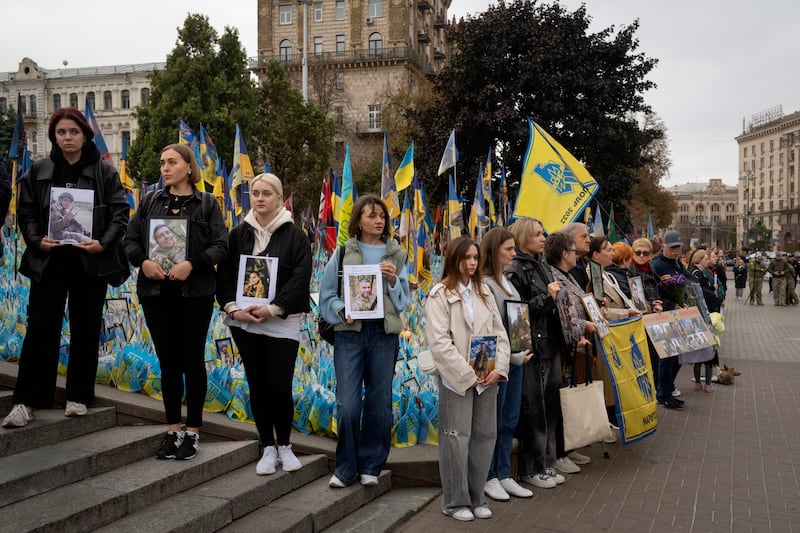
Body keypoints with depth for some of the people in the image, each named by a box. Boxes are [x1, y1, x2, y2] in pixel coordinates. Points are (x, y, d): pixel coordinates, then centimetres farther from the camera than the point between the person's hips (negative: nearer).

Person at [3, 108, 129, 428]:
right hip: (49, 261, 1)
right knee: (40, 328, 1)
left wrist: (104, 243, -16)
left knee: (85, 330, 7)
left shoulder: (105, 172, 4)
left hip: (90, 262, -1)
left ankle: (79, 397, 19)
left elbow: (119, 214, -2)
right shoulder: (38, 172, 9)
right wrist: (37, 240, -10)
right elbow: (26, 212, 8)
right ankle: (26, 400, 9)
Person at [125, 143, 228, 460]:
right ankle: (173, 430, 21)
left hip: (195, 293, -3)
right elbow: (131, 239, 8)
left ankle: (192, 432, 17)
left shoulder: (207, 203, 2)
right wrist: (143, 262, -12)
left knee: (192, 361, 5)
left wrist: (192, 264, -19)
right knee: (168, 362, 10)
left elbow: (220, 246, -6)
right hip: (156, 293, 3)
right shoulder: (150, 201, 9)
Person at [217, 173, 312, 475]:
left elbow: (300, 278, -10)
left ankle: (285, 446, 20)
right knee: (258, 387, 8)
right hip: (244, 322, 3)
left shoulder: (294, 235, -2)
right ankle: (268, 448, 22)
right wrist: (233, 308, -9)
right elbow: (224, 274, 6)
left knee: (280, 387, -3)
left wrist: (272, 309, -16)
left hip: (282, 323, -3)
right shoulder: (238, 234, 7)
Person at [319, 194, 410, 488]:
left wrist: (393, 280, -8)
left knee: (379, 403, 7)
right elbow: (327, 295, 4)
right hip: (349, 332, -2)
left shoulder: (396, 255, 9)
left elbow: (403, 301, 9)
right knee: (348, 404, -5)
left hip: (384, 333, 2)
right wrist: (342, 310, -14)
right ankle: (345, 468, 12)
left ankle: (370, 466, 22)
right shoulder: (344, 252, 4)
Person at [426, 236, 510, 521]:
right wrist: (467, 375, -16)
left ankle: (476, 498, 22)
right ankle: (455, 501, 13)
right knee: (457, 438, -1)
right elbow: (439, 342, -14)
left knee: (485, 435, 8)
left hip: (486, 377, 6)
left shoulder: (484, 292, 13)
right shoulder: (440, 294, -6)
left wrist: (499, 369, -5)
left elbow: (500, 333, 10)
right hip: (456, 378, -5)